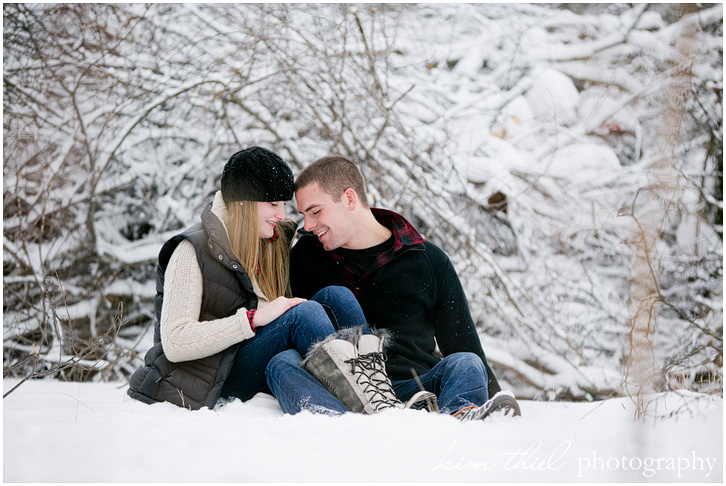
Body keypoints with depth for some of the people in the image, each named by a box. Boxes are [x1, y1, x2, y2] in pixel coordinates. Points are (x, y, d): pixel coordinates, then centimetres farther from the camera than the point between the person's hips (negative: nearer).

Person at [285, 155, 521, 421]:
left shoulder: (429, 262, 12)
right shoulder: (306, 257, 18)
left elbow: (465, 345, 12)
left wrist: (494, 401, -1)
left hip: (417, 387, 1)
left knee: (464, 364, -29)